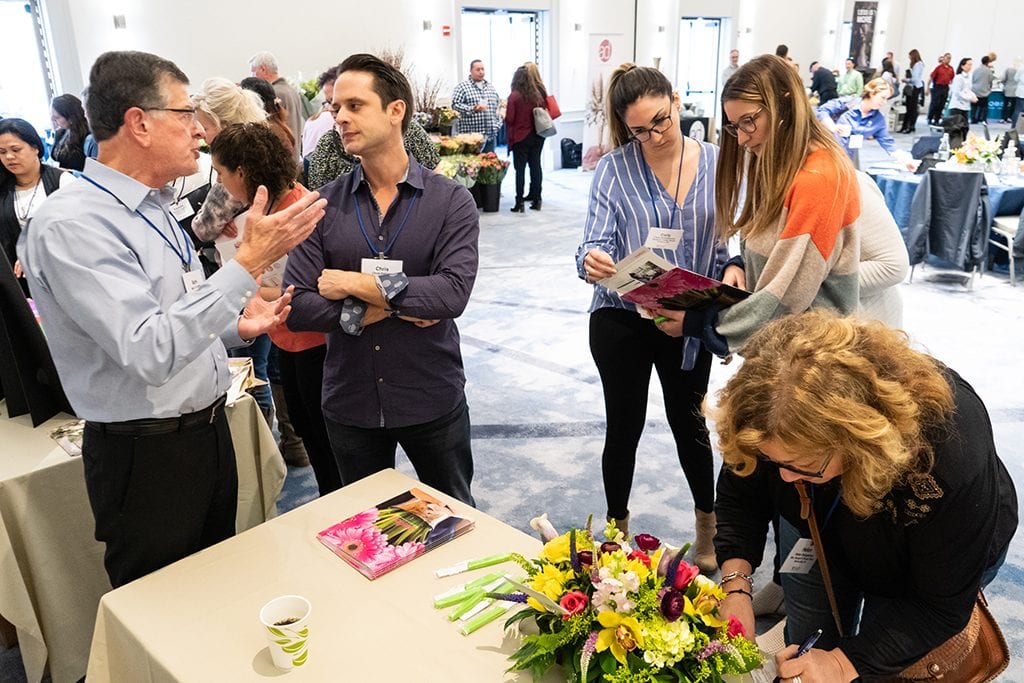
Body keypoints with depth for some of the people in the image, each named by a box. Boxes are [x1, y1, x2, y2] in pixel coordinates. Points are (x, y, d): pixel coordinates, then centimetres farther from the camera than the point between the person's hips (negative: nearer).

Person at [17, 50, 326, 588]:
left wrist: (236, 325, -1)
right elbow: (149, 351, -30)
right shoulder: (70, 224, -21)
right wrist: (249, 263, -32)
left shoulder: (153, 210, 8)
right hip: (146, 457, -8)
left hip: (208, 431, 8)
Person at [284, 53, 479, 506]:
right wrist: (390, 307, -18)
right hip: (349, 402, 2)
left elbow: (454, 293, -23)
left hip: (433, 398, -2)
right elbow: (297, 308, -11)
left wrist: (358, 285, -19)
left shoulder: (451, 201, -9)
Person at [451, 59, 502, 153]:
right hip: (471, 135, -6)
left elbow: (498, 104, 24)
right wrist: (473, 109, -22)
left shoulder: (490, 87, 17)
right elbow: (455, 104, -10)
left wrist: (498, 123, 11)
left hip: (490, 135, 6)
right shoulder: (462, 86, -2)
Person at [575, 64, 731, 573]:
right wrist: (592, 262, -38)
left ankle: (708, 525, 40)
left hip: (690, 321, 2)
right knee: (624, 426, 11)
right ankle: (617, 531, 33)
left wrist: (731, 266, -17)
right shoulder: (613, 170, -9)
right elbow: (597, 243, -16)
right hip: (622, 318, -1)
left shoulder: (715, 162, -2)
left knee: (689, 421, 17)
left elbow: (726, 235, 3)